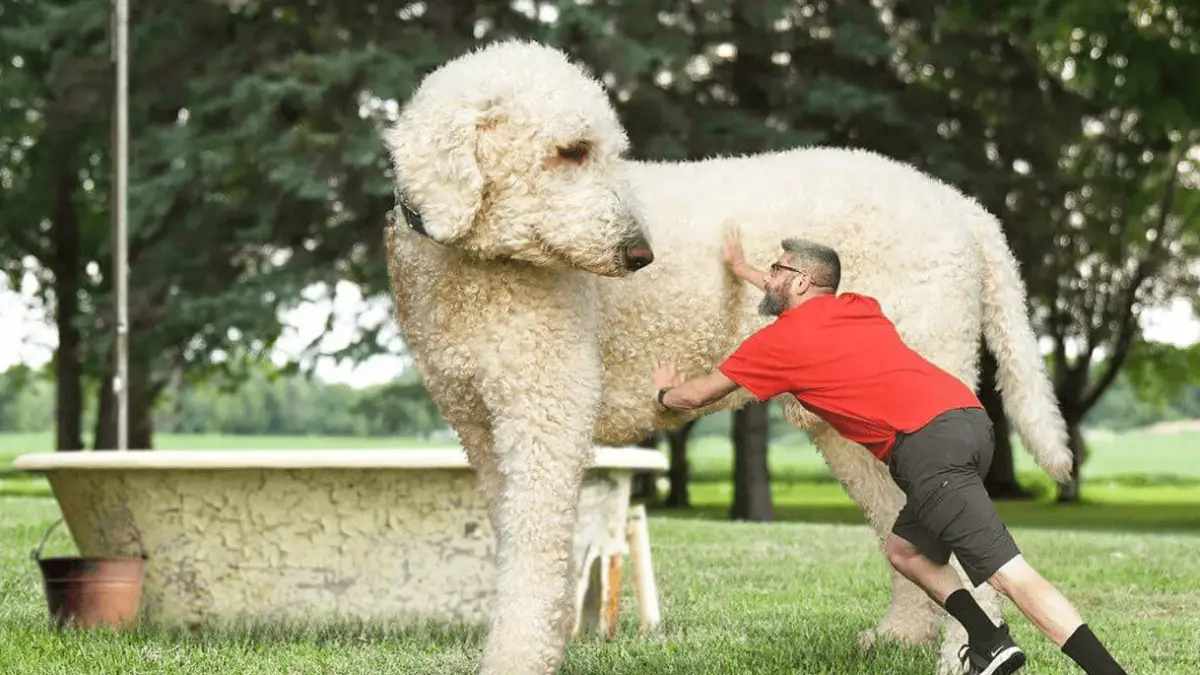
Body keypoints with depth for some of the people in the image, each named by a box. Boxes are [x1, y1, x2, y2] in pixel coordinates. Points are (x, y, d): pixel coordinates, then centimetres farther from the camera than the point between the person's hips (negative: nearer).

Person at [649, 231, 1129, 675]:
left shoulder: (781, 339, 9)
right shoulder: (858, 307, 27)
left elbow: (698, 395, 24)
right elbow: (801, 299, 54)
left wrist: (666, 391, 45)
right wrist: (742, 271, 66)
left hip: (928, 442, -8)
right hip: (967, 418, 8)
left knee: (1010, 575, -14)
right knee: (904, 549, 22)